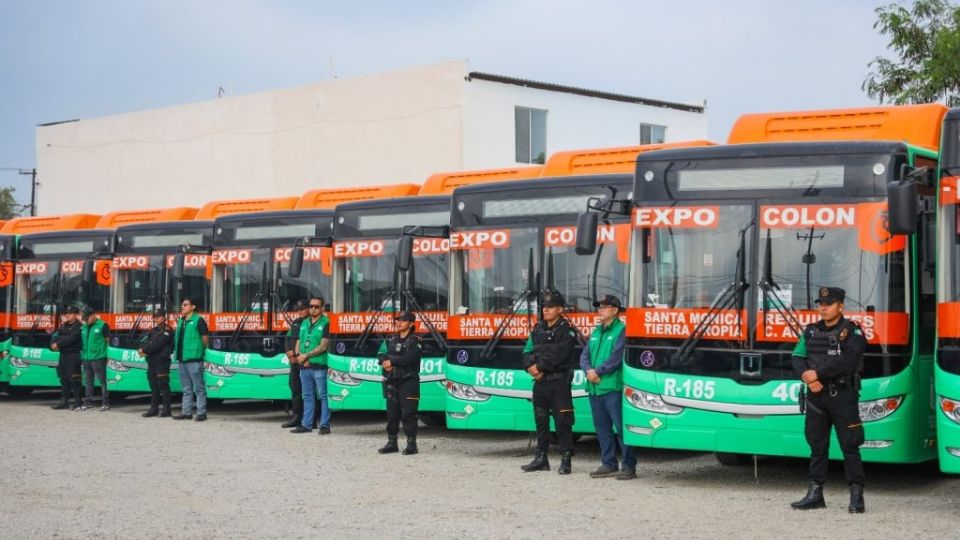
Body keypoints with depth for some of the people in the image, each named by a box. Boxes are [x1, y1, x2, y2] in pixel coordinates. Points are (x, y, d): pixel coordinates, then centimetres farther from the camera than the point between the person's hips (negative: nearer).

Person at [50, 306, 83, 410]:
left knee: (73, 378, -10)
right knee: (63, 378, 10)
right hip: (63, 355, 8)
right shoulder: (63, 326, 18)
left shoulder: (78, 327, -8)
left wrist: (58, 344, -14)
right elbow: (55, 336, 11)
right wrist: (53, 344, -9)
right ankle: (64, 401, 16)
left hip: (74, 355, -8)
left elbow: (70, 339, -18)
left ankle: (77, 401, -7)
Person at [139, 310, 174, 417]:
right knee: (153, 386, 10)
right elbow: (145, 342, 10)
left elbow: (157, 344, -16)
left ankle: (166, 409, -3)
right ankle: (154, 409, 15)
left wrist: (145, 350, -12)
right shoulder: (153, 330, 19)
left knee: (163, 386, -6)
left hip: (162, 361, -8)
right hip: (151, 361, 8)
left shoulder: (167, 330, -6)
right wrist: (142, 350, -11)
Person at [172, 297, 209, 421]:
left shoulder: (198, 320, -7)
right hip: (182, 359, 8)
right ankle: (186, 412, 18)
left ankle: (201, 412, -3)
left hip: (194, 359, -8)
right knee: (186, 388, 13)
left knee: (198, 387, -5)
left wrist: (198, 351, -3)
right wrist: (177, 353, 13)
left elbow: (205, 339, -8)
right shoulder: (181, 321, 16)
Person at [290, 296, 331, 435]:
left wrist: (306, 355, -11)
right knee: (307, 396, 12)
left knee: (323, 396, -4)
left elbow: (323, 346, -11)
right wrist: (299, 356, -4)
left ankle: (325, 425, -1)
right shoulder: (304, 323, 16)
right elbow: (298, 342, 16)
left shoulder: (325, 323, -5)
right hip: (304, 366, 6)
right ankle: (306, 424, 16)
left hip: (319, 366, -6)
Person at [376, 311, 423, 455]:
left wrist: (391, 361, -11)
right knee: (392, 413, 9)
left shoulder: (415, 341, -4)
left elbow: (410, 359, -18)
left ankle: (411, 444, -2)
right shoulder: (390, 339, 15)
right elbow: (381, 355, 7)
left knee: (408, 413, -6)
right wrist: (385, 363, -15)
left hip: (408, 382, -6)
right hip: (391, 382, 6)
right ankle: (392, 442, 17)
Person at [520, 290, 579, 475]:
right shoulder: (538, 328, 14)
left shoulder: (566, 330, -7)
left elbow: (558, 355, -17)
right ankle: (541, 458, 20)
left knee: (562, 421, -5)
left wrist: (539, 367, -14)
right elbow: (528, 351, 9)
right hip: (540, 381, 7)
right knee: (541, 420, 12)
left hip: (559, 381, -7)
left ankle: (566, 460, 0)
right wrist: (530, 367, -9)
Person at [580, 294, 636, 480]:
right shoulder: (596, 331, 18)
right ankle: (609, 464, 21)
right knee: (602, 428, 12)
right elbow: (585, 355, 15)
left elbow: (616, 357, -15)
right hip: (594, 388, 8)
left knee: (621, 426, -7)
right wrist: (588, 370, -5)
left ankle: (629, 466, -3)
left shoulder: (621, 330, -7)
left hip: (612, 387, -8)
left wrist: (598, 371, -11)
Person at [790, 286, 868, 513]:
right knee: (817, 445, 9)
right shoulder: (811, 331, 13)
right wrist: (807, 377, -13)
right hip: (816, 395, 5)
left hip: (842, 395, -5)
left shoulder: (852, 332, -5)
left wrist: (817, 373, -16)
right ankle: (815, 493, 15)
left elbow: (846, 361, -19)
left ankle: (856, 496, 1)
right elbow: (797, 358, 6)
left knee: (849, 445, -3)